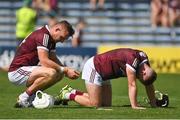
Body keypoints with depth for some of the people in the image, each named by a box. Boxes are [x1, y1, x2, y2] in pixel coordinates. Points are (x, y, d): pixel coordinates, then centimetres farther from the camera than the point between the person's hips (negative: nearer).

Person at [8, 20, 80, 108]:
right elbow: (44, 61, -27)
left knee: (59, 74, 7)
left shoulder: (51, 39, 12)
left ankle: (31, 96, 8)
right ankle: (23, 98, -15)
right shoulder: (43, 35, -19)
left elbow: (53, 59, 17)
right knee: (51, 73, -30)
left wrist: (66, 70, -1)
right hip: (17, 71, -10)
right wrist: (65, 70, -21)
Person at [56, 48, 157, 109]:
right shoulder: (133, 60, -31)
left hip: (103, 73, 9)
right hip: (93, 68, -9)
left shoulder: (144, 59, -3)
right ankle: (68, 95, 6)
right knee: (95, 104, -11)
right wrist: (134, 106, -29)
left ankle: (73, 92, 18)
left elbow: (149, 85, 4)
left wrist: (154, 105, 2)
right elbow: (132, 85, -30)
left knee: (106, 104, 7)